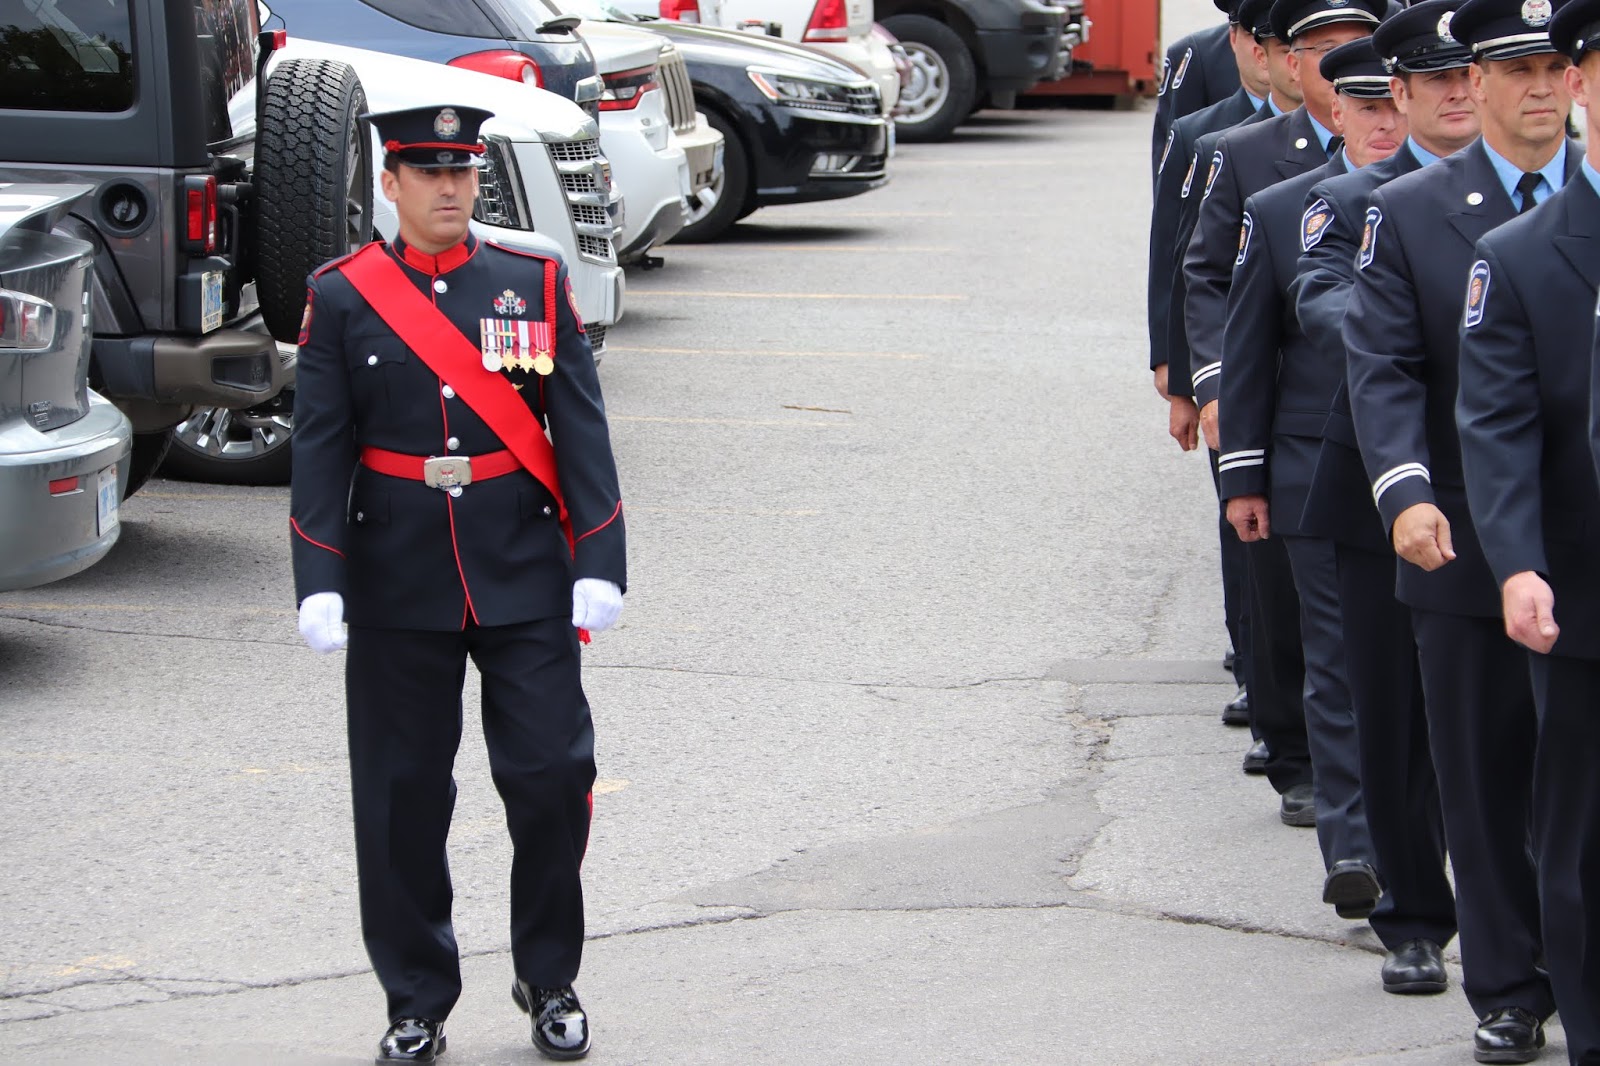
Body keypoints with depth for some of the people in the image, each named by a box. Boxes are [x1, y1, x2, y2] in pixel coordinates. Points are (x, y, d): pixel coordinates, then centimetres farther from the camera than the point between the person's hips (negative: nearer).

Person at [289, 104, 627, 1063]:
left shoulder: (536, 285, 3)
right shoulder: (343, 298, 2)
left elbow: (581, 432, 2)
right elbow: (320, 448, 0)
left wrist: (599, 563, -6)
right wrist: (320, 581, -8)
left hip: (525, 581, 0)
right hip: (399, 588, 0)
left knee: (553, 774, -2)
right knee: (403, 797, 4)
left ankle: (551, 980, 17)